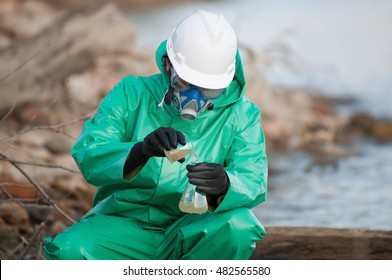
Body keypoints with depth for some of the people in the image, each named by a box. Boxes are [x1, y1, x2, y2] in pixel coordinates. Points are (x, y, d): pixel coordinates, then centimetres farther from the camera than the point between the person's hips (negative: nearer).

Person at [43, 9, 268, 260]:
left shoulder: (242, 114, 0)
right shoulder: (133, 94, -2)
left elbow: (254, 184, -15)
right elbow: (87, 155, -16)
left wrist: (224, 185, -40)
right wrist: (140, 151, -37)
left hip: (193, 236, 1)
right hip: (126, 224, 0)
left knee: (239, 226, -32)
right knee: (69, 251, -31)